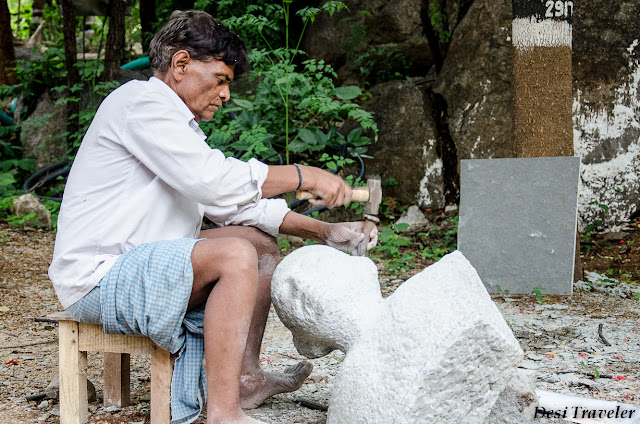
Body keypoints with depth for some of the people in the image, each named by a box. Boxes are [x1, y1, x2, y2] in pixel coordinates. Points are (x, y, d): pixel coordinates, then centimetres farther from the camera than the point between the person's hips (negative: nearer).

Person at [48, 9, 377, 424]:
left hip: (144, 264, 10)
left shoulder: (180, 124, 19)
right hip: (99, 277, -10)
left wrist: (322, 230, 6)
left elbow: (235, 203, 16)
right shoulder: (141, 101, -13)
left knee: (262, 241, 11)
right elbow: (214, 180, -24)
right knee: (235, 254, -28)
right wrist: (306, 176, -17)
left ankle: (245, 377, 9)